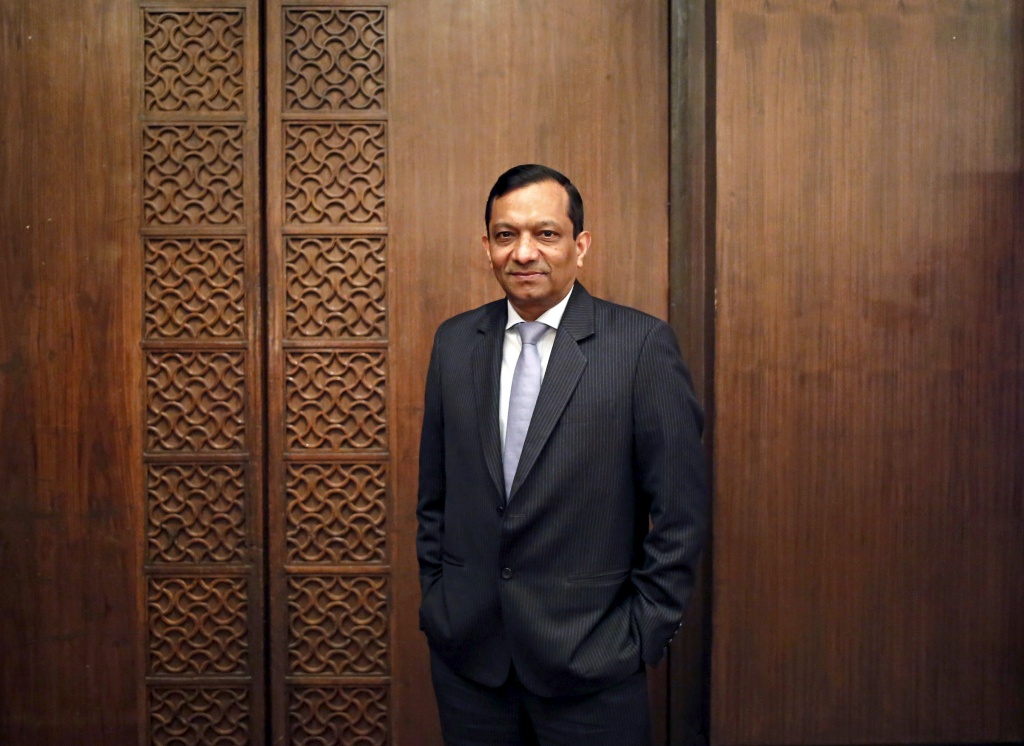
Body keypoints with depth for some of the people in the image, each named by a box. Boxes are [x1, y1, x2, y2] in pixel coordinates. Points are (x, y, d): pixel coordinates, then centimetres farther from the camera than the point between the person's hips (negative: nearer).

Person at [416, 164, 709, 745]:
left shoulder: (643, 345, -9)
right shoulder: (454, 342, 4)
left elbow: (680, 511, -8)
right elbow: (435, 494, 10)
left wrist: (645, 634, -7)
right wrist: (435, 601, 7)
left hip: (591, 658, -3)